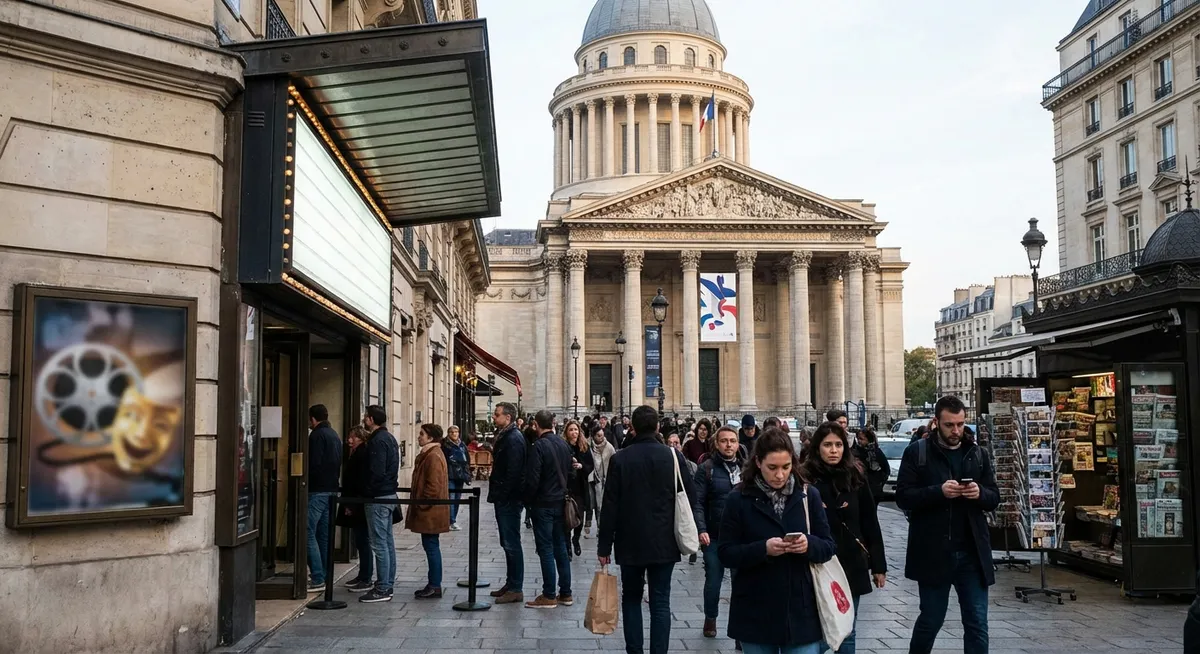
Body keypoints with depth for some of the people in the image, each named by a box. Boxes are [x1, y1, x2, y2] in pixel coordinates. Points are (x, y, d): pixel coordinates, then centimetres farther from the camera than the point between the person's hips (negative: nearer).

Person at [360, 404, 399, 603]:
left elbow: (377, 472, -22)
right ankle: (387, 585, 20)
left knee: (379, 544, -6)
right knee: (388, 542, 13)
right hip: (390, 494, 10)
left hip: (378, 497, -10)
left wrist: (367, 492, -12)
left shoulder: (377, 441, -16)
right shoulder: (389, 438, 15)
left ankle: (382, 589, -4)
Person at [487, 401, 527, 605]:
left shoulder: (513, 439, -17)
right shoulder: (504, 436, 15)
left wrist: (501, 495, -20)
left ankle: (516, 589, 1)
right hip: (504, 499, 10)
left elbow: (513, 473, -23)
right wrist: (495, 493, 15)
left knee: (512, 544, -4)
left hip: (509, 500, -10)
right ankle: (510, 584, 25)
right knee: (507, 543, 16)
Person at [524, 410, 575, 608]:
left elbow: (532, 479, -18)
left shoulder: (539, 446, -17)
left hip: (543, 504, -7)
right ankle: (565, 593, 18)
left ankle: (549, 596, 3)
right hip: (561, 502, 7)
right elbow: (569, 470, 12)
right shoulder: (564, 444, 5)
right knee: (561, 547, 13)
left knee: (546, 549, -1)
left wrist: (528, 501, -4)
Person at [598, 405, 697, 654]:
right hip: (664, 543, 0)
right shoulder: (674, 457, -5)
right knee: (660, 603, 5)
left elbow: (610, 505, -8)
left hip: (630, 542, 0)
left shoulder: (620, 459, -8)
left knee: (631, 598, 15)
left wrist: (604, 545, -2)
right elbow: (690, 498, -1)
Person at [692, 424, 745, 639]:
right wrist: (701, 530, -17)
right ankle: (710, 619, 30)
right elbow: (697, 502, -7)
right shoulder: (706, 469, -4)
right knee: (713, 581, 10)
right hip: (714, 537, -1)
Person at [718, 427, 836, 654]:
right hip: (755, 615, -1)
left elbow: (829, 547, 5)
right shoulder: (738, 500, -3)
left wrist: (810, 545, -17)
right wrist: (763, 549, -21)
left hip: (801, 612, 1)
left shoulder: (809, 495, 2)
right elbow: (726, 554, -5)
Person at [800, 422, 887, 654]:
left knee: (846, 633, 11)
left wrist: (878, 565, 7)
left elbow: (870, 524, 7)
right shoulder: (805, 479, -7)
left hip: (851, 565, 3)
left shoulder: (856, 478, 3)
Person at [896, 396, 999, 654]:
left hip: (972, 552, 3)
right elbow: (903, 497, -7)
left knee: (977, 623, 3)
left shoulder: (978, 454, 9)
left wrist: (980, 493, -12)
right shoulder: (916, 452, -2)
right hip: (932, 552, -3)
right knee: (931, 620, 10)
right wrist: (939, 491, -21)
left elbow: (994, 498, 10)